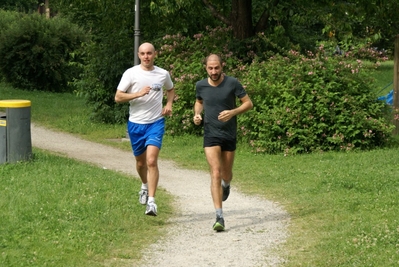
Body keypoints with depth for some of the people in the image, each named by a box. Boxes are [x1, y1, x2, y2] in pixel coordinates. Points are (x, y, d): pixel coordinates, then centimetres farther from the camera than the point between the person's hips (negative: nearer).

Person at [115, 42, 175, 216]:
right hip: (136, 124, 1)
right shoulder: (131, 73, -4)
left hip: (156, 123, -1)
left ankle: (151, 201, -18)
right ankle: (145, 186, 46)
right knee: (140, 162, 16)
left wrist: (169, 104, 4)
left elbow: (170, 90, 24)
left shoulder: (163, 74, 2)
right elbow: (118, 97, -8)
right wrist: (138, 94, -21)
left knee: (152, 161, -17)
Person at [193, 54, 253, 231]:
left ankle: (226, 185, 56)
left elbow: (248, 103, -5)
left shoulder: (232, 83, -10)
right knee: (215, 173, -15)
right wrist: (197, 114, -2)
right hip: (211, 135, 0)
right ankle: (219, 217, -18)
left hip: (229, 135, 0)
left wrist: (233, 112, -22)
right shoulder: (201, 85, -2)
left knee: (226, 174, 15)